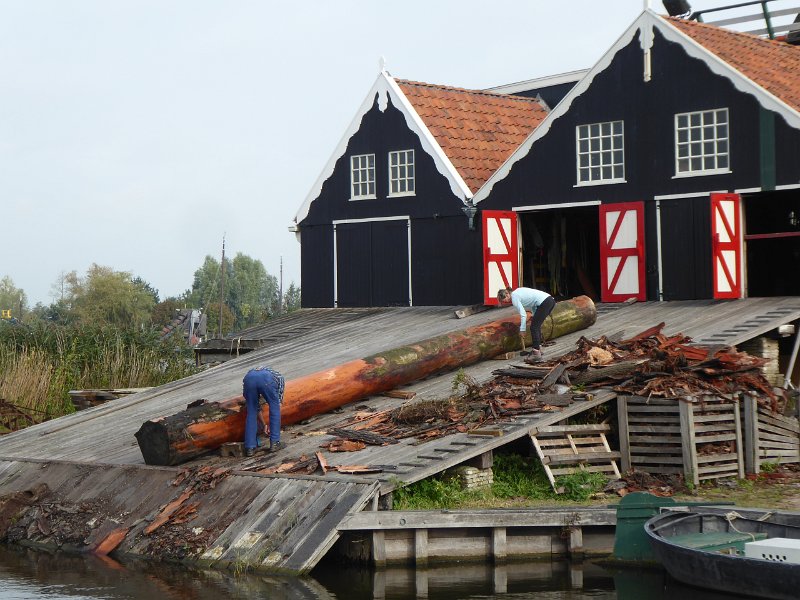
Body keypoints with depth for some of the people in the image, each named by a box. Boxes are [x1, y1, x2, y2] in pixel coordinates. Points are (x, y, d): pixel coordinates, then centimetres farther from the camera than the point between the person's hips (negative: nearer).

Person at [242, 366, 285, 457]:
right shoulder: (279, 377, 38)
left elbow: (257, 407, 46)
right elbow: (279, 399, 30)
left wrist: (264, 425, 53)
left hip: (249, 378, 3)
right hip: (266, 379, -3)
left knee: (251, 413, 16)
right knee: (275, 408, 18)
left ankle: (250, 448, 14)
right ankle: (274, 443, 18)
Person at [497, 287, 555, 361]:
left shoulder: (514, 298, -7)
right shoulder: (517, 292, 20)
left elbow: (523, 315, -11)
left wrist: (522, 330, -5)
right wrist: (534, 315, 24)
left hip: (544, 302, -9)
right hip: (550, 299, 9)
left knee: (534, 327, -4)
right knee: (536, 325, 20)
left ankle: (536, 354, -6)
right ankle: (538, 348, 27)